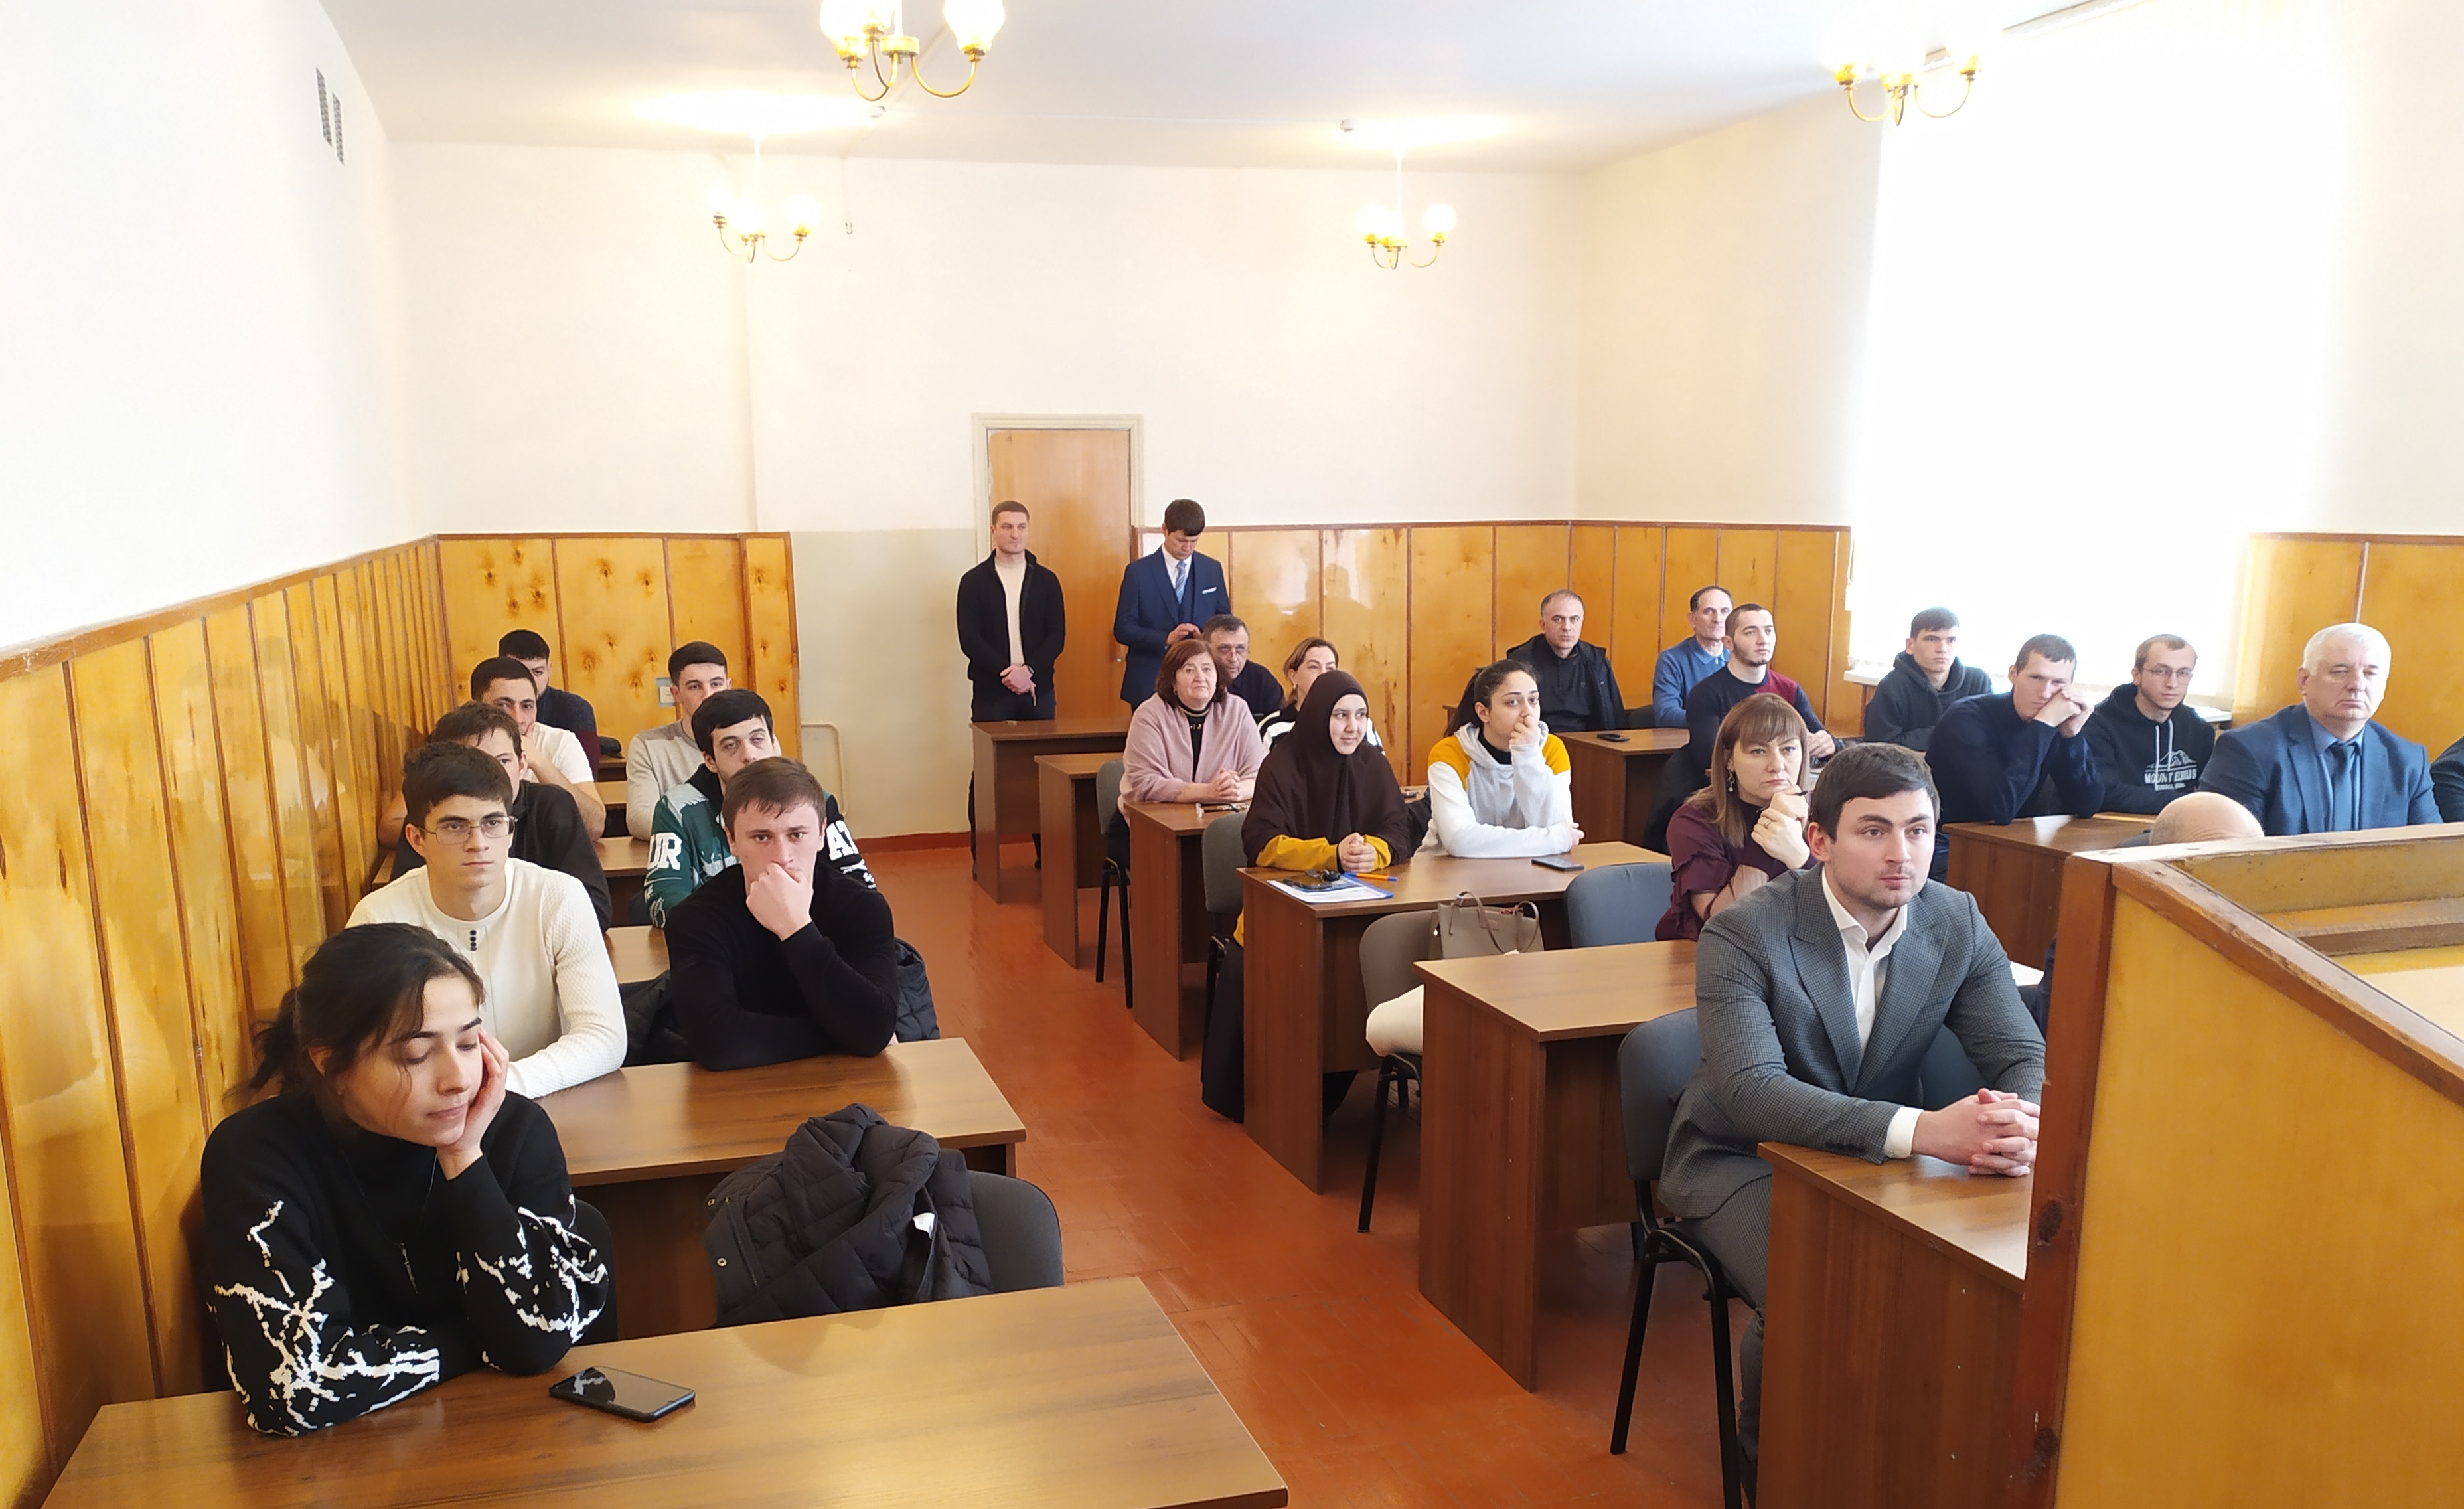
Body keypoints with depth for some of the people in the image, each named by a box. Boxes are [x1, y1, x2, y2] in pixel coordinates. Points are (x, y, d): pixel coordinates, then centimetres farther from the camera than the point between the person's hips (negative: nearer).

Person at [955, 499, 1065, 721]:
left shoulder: (1046, 580, 8)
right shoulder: (973, 581, 3)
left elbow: (1057, 635, 3)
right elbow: (969, 640, -3)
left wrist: (1028, 670, -13)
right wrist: (1006, 672, -15)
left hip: (1038, 688, 2)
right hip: (991, 692, -1)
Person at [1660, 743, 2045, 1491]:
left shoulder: (1957, 924, -5)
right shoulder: (1743, 935, -22)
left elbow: (2025, 1056, -5)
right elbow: (1752, 1091, -33)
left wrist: (2024, 1122, -31)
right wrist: (1922, 1129, -43)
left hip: (1876, 1155, 5)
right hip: (1743, 1158, -4)